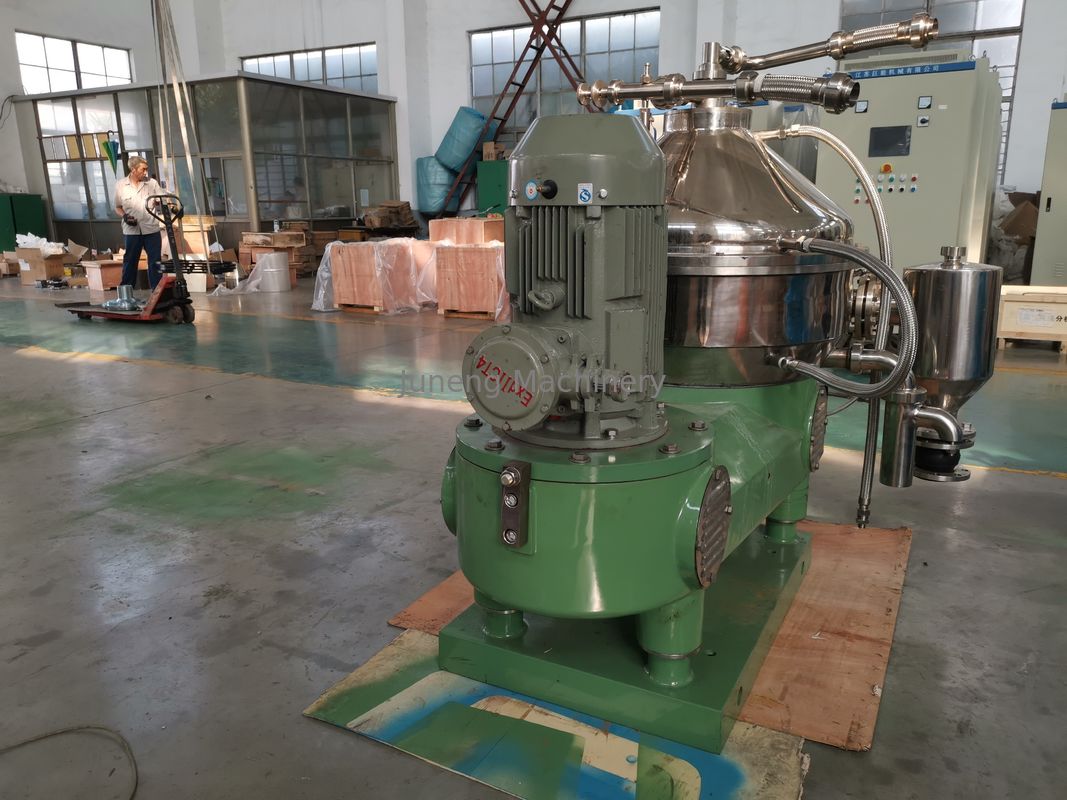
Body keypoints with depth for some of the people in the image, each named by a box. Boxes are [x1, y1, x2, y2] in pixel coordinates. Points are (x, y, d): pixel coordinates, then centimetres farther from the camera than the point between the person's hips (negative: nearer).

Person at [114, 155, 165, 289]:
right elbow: (118, 207, 12)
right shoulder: (120, 185, 3)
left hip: (152, 229, 0)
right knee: (130, 262, 6)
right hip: (132, 231, 0)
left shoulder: (152, 183, 2)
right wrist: (124, 216, -8)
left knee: (155, 262, 4)